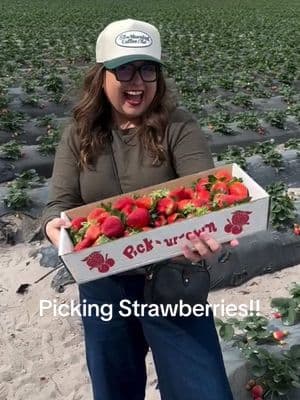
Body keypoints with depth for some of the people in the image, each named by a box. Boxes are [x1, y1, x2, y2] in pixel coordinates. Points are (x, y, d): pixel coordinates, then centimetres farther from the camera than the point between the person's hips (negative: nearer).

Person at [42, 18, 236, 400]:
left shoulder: (178, 127, -10)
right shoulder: (79, 135, -2)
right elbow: (61, 202, -4)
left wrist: (208, 232, -42)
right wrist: (55, 226, -29)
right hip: (104, 285, 3)